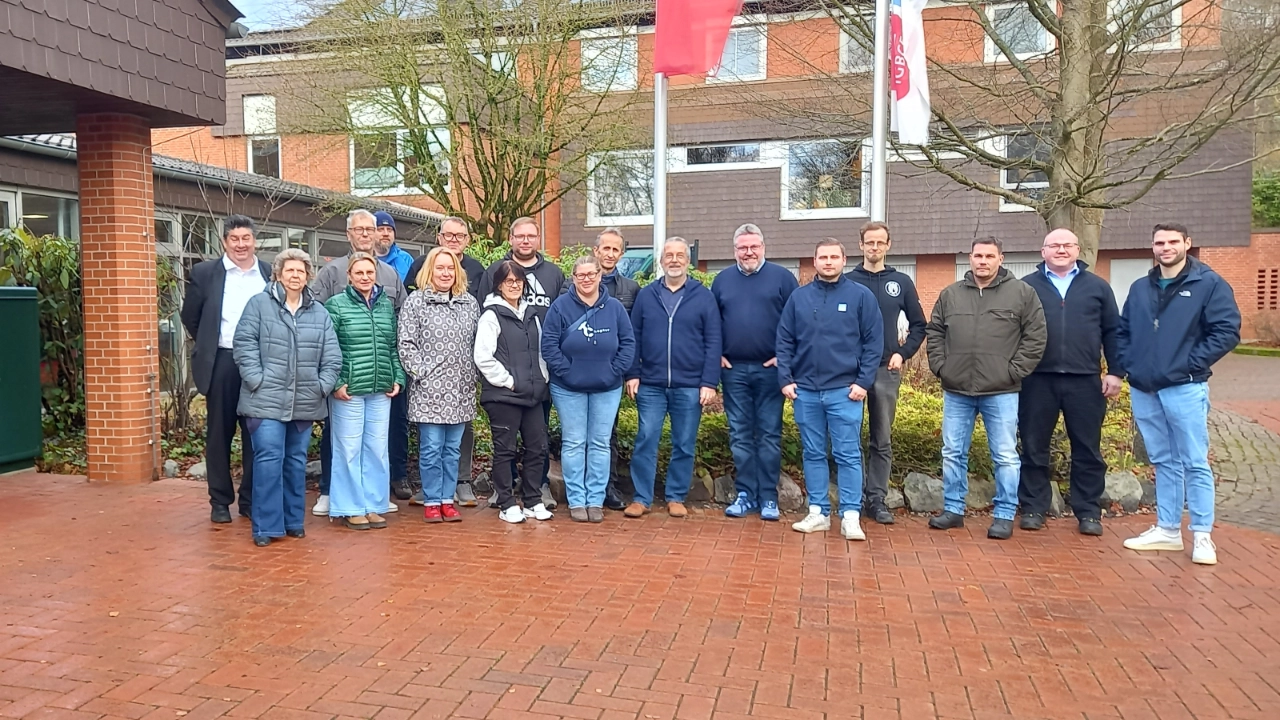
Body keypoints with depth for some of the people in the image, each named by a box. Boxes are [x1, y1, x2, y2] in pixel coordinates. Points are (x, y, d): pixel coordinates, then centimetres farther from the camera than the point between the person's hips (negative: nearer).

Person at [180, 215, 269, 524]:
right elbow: (190, 316, 9)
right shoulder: (204, 273, 2)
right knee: (219, 433, 7)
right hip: (221, 364, -1)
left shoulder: (271, 275, 5)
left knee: (255, 434, 7)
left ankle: (251, 499, 18)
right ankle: (220, 501, 18)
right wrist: (208, 346, 8)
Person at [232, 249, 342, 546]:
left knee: (297, 461, 11)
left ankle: (294, 521, 22)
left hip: (305, 403, 4)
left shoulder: (320, 312, 11)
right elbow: (245, 345, -4)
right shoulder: (259, 304, 1)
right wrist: (258, 381, -12)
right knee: (269, 460, -7)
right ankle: (266, 526, 1)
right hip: (266, 400, -4)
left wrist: (323, 385, -3)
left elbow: (332, 355, 9)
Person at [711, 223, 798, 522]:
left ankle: (768, 497, 9)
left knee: (769, 434, 3)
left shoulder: (781, 277, 1)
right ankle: (745, 494, 14)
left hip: (770, 369, -3)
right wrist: (717, 354, 3)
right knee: (740, 435, 6)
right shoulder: (722, 280, 11)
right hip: (734, 370, 3)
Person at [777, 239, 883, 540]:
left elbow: (874, 342, -1)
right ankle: (818, 512, 17)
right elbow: (784, 342, 8)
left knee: (848, 455, -1)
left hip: (845, 391, -3)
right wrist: (785, 379, -1)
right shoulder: (798, 297, 7)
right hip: (805, 391, 3)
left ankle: (851, 516, 4)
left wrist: (863, 382, -8)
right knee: (813, 454, 9)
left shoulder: (861, 296, 1)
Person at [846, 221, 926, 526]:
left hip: (887, 370, 2)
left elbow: (918, 325, 11)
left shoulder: (901, 282, 8)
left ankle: (877, 499, 13)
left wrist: (903, 353, -1)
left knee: (882, 440, 5)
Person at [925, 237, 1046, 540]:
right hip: (956, 391, 3)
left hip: (1001, 392, -3)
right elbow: (934, 333, 14)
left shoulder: (1022, 293, -1)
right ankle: (953, 509, 22)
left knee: (1005, 456, 4)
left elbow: (1036, 336, -2)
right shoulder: (950, 294, 8)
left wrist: (1014, 372, -7)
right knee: (953, 454, 9)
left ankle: (1004, 515, 14)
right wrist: (940, 366, 3)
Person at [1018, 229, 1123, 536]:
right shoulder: (1027, 286, 7)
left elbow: (1113, 332, 9)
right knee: (1034, 448, 5)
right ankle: (1033, 508, 15)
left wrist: (1115, 372, 2)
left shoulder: (1097, 287, 10)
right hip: (1037, 380, -1)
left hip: (1085, 380, 1)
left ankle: (1089, 512, 16)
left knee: (1088, 450, 6)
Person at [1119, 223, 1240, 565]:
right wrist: (1128, 364, 3)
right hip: (1143, 390, 5)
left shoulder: (1210, 284, -3)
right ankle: (1167, 529, 21)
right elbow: (1123, 331, 17)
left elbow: (1227, 331, -9)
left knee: (1195, 463, -1)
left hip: (1185, 389, -5)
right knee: (1163, 462, 13)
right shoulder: (1140, 288, 13)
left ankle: (1202, 536, 6)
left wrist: (1191, 364, -13)